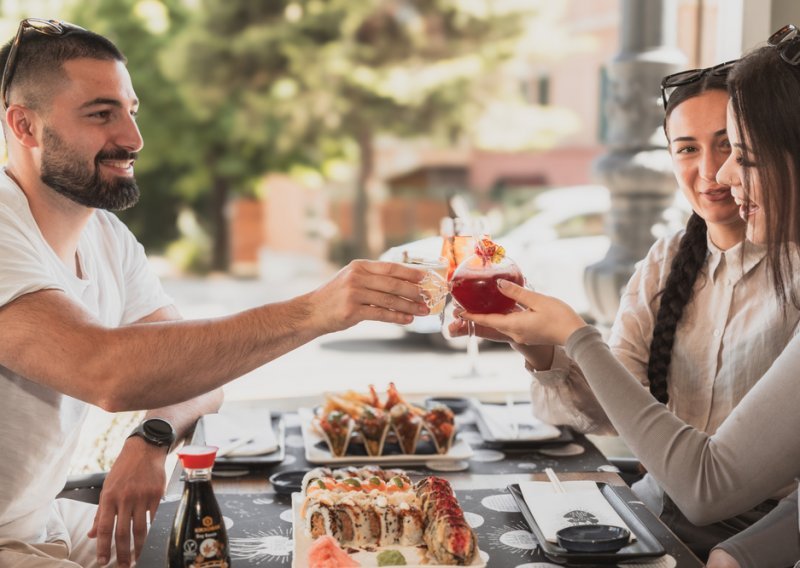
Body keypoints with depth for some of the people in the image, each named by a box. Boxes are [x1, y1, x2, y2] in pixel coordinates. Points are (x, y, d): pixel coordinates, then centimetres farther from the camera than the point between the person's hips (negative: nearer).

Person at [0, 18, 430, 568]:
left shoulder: (108, 238, 5)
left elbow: (199, 368, 3)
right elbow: (105, 370, -37)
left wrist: (151, 441, -19)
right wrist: (312, 312, -38)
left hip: (45, 522, 8)